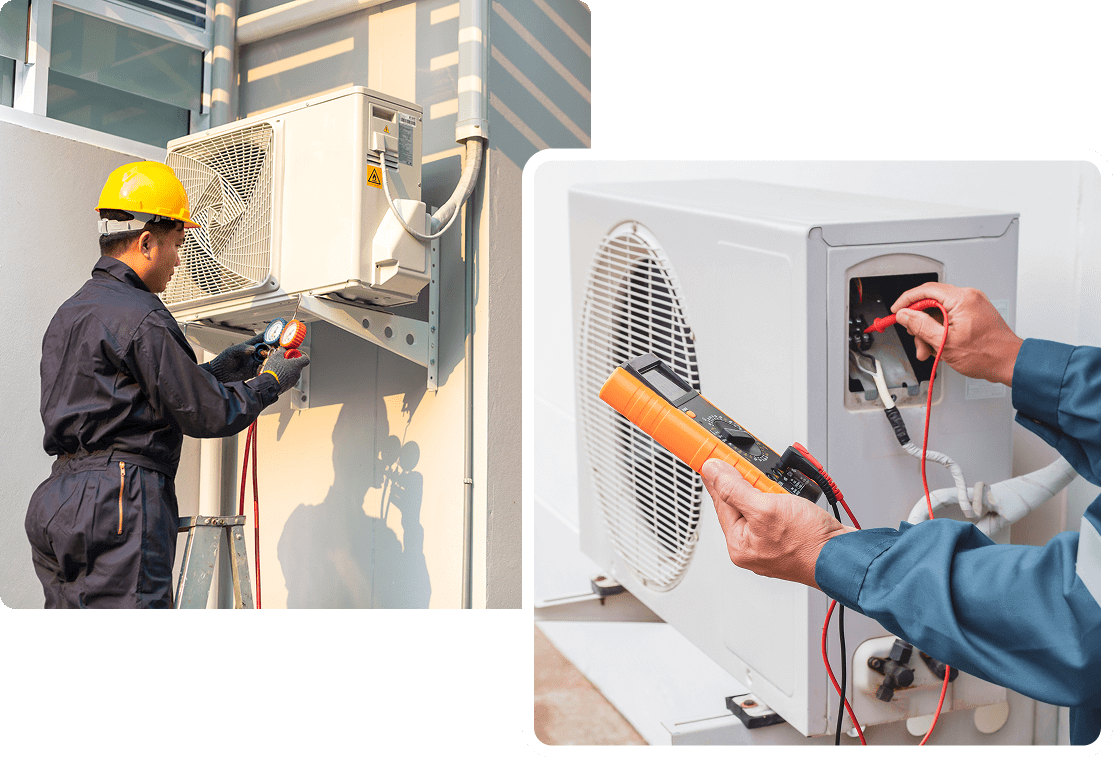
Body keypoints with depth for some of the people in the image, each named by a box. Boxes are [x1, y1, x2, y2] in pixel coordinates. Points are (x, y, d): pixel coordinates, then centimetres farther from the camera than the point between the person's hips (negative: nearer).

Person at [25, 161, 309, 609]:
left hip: (58, 501, 10)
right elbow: (207, 415, -9)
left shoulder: (70, 312, 18)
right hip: (118, 503, -10)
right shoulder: (139, 318, -12)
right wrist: (271, 381, 8)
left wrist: (222, 367, 23)